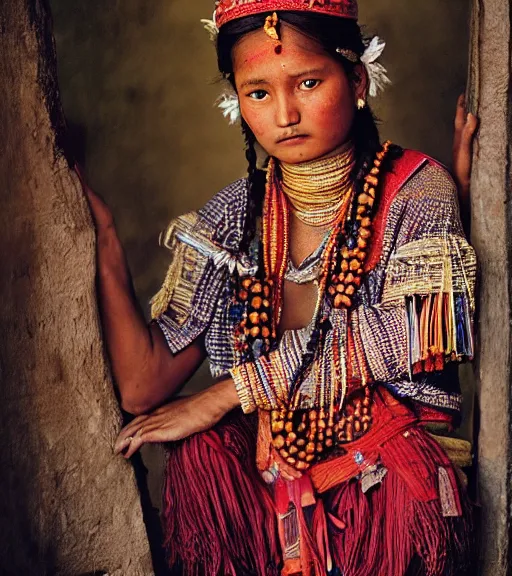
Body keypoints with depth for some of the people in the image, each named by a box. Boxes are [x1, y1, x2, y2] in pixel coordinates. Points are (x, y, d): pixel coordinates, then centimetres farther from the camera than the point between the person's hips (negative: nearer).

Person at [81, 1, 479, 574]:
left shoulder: (416, 190, -4)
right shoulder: (233, 216, 3)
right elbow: (144, 388, -2)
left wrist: (225, 394, -13)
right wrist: (104, 242, -10)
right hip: (267, 460, 3)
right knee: (201, 451, -26)